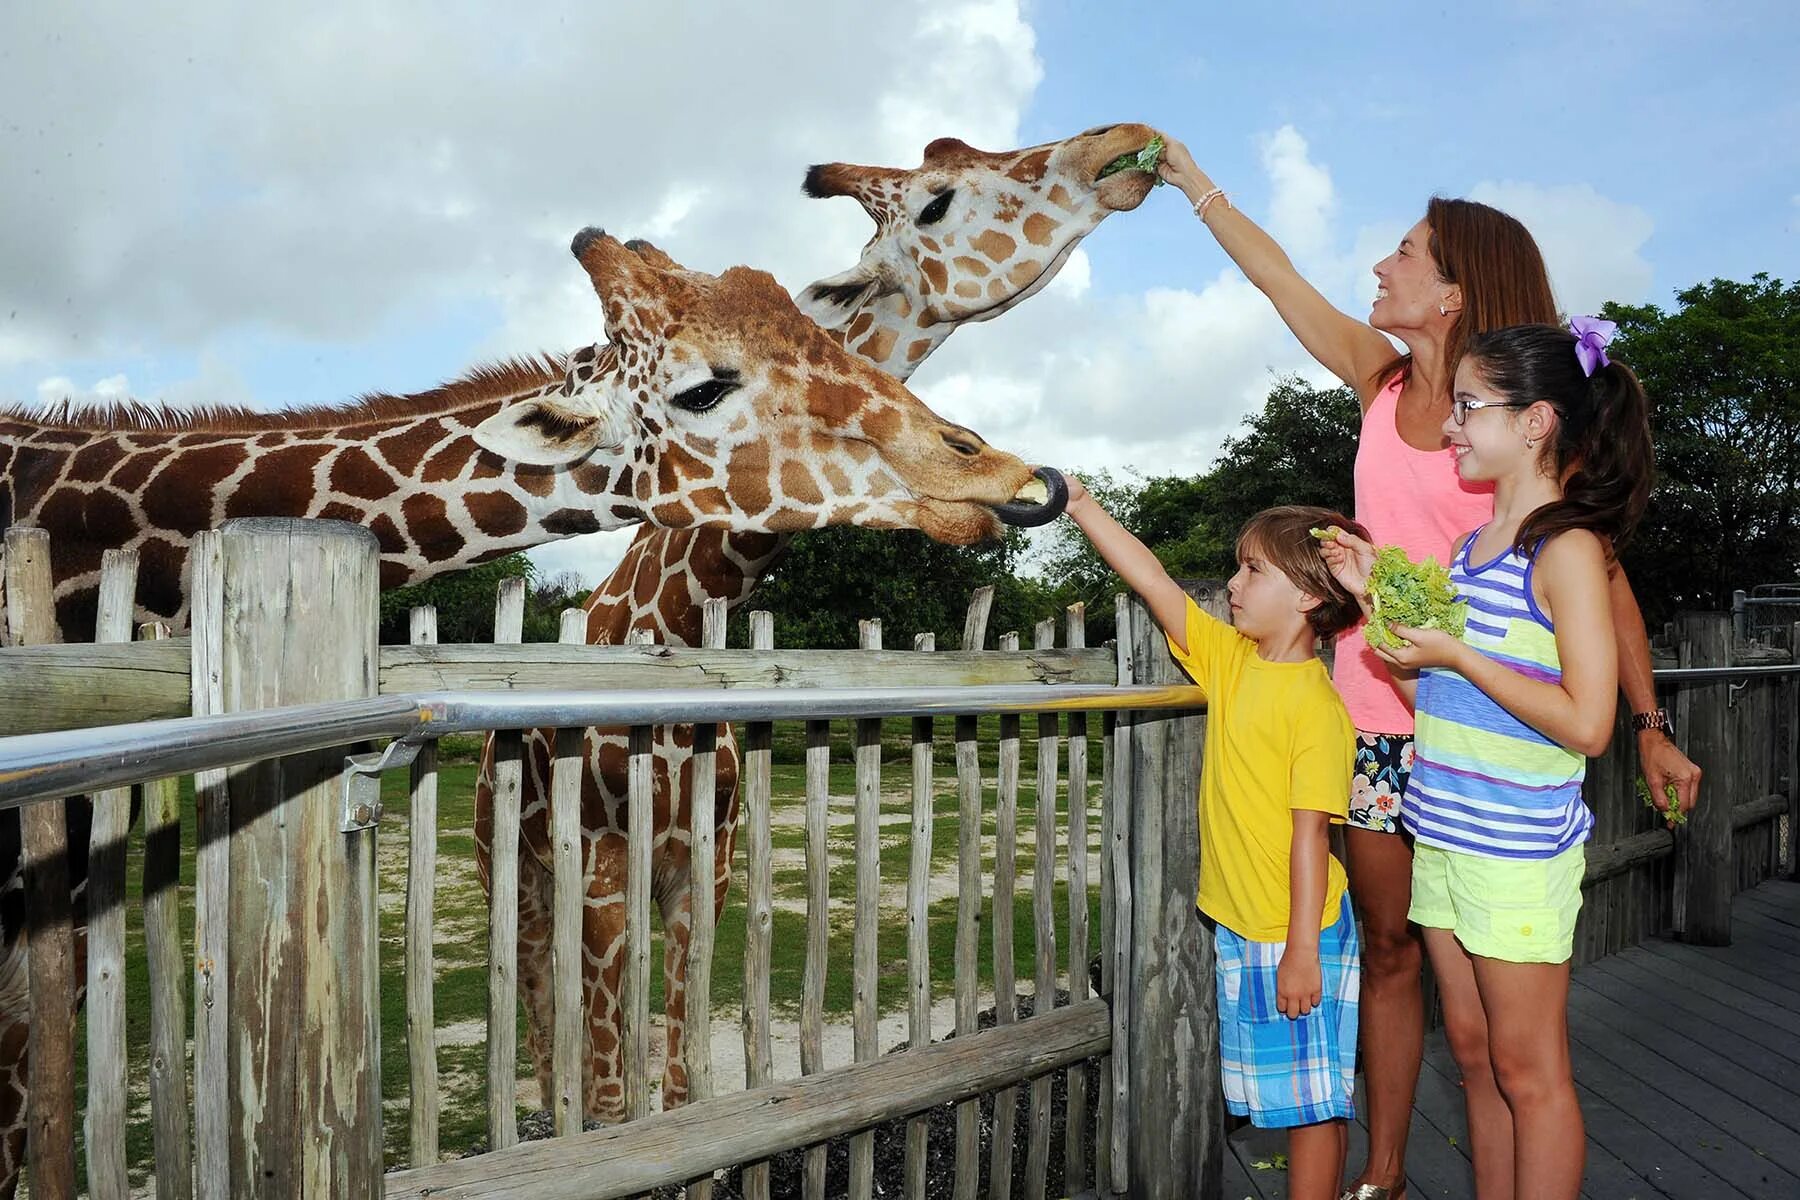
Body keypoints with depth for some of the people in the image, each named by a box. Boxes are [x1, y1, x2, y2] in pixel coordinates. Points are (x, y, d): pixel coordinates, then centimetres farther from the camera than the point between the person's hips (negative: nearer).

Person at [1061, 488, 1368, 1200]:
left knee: (1313, 1099, 6)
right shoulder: (1230, 660, 4)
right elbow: (1153, 582, 4)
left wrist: (1302, 949, -19)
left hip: (1293, 935, -8)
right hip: (1239, 924, 8)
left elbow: (1310, 828, -20)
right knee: (1297, 1096, 19)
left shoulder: (1316, 704, -18)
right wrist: (1080, 505, 3)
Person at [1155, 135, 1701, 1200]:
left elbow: (1599, 571, -5)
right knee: (1389, 947, 13)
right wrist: (1193, 181, 24)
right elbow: (1278, 276, 16)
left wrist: (1651, 725, -11)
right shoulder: (1381, 379, 7)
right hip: (1369, 712, 5)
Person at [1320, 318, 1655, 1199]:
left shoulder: (1568, 546, -13)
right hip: (1442, 835, 8)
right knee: (1473, 1052, 17)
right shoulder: (1469, 546, 11)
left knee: (1527, 1069, 6)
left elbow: (1587, 724, -19)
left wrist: (1457, 656, -18)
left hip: (1518, 851, -8)